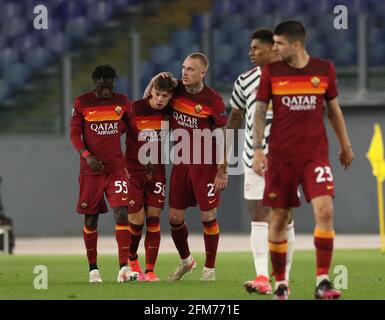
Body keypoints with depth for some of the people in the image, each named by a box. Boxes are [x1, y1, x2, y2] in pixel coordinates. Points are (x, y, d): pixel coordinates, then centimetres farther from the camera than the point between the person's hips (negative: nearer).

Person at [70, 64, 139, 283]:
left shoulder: (122, 101, 4)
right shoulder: (82, 103, -1)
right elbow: (75, 134, 0)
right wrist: (87, 155, -16)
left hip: (116, 167, 1)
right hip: (91, 167, -1)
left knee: (122, 213, -14)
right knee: (91, 219, 4)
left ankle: (124, 268, -19)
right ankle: (93, 269, 16)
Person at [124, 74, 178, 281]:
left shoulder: (169, 112, -1)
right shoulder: (135, 109, -11)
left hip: (157, 171, 3)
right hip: (133, 170, -3)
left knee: (153, 219, -4)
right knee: (136, 220, -5)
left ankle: (149, 271, 0)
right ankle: (131, 259, 24)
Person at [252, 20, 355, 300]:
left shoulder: (324, 69, 2)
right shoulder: (271, 72, 1)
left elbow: (334, 109, 14)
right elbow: (260, 112, 3)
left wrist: (345, 146, 18)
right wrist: (258, 150, -6)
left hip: (316, 155, 0)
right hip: (280, 157, 0)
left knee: (325, 211, -16)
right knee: (279, 219, 3)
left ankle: (323, 282, -14)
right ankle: (280, 283, 17)